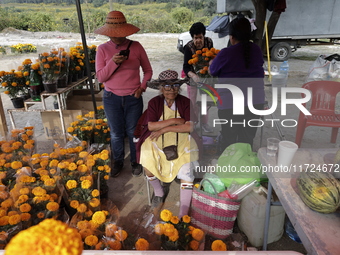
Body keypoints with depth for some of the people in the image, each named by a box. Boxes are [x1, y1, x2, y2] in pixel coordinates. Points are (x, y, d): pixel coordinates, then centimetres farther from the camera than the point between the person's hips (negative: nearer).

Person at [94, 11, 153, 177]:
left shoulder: (136, 46, -4)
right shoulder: (102, 49, -4)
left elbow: (148, 70, 5)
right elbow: (100, 77, -6)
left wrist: (142, 87, -9)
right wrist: (113, 62, -21)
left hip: (133, 98, -1)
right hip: (111, 98, 1)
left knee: (133, 132, 12)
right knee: (116, 133, 14)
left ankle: (136, 162, 32)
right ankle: (118, 162, 35)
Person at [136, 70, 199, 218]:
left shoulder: (185, 102, -1)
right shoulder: (154, 102, 1)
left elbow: (190, 127, -12)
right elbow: (151, 126, -10)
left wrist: (164, 129, -14)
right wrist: (174, 121, -14)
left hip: (181, 141, -1)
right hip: (157, 141, 1)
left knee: (186, 170, -23)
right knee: (148, 167, -21)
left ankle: (184, 212, -11)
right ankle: (159, 192, 14)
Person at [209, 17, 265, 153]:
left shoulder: (226, 54, -12)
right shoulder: (257, 50, 3)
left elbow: (213, 71, 2)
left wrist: (211, 64, 26)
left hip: (231, 102, -5)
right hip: (256, 100, 5)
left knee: (228, 138, 9)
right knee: (248, 139, 15)